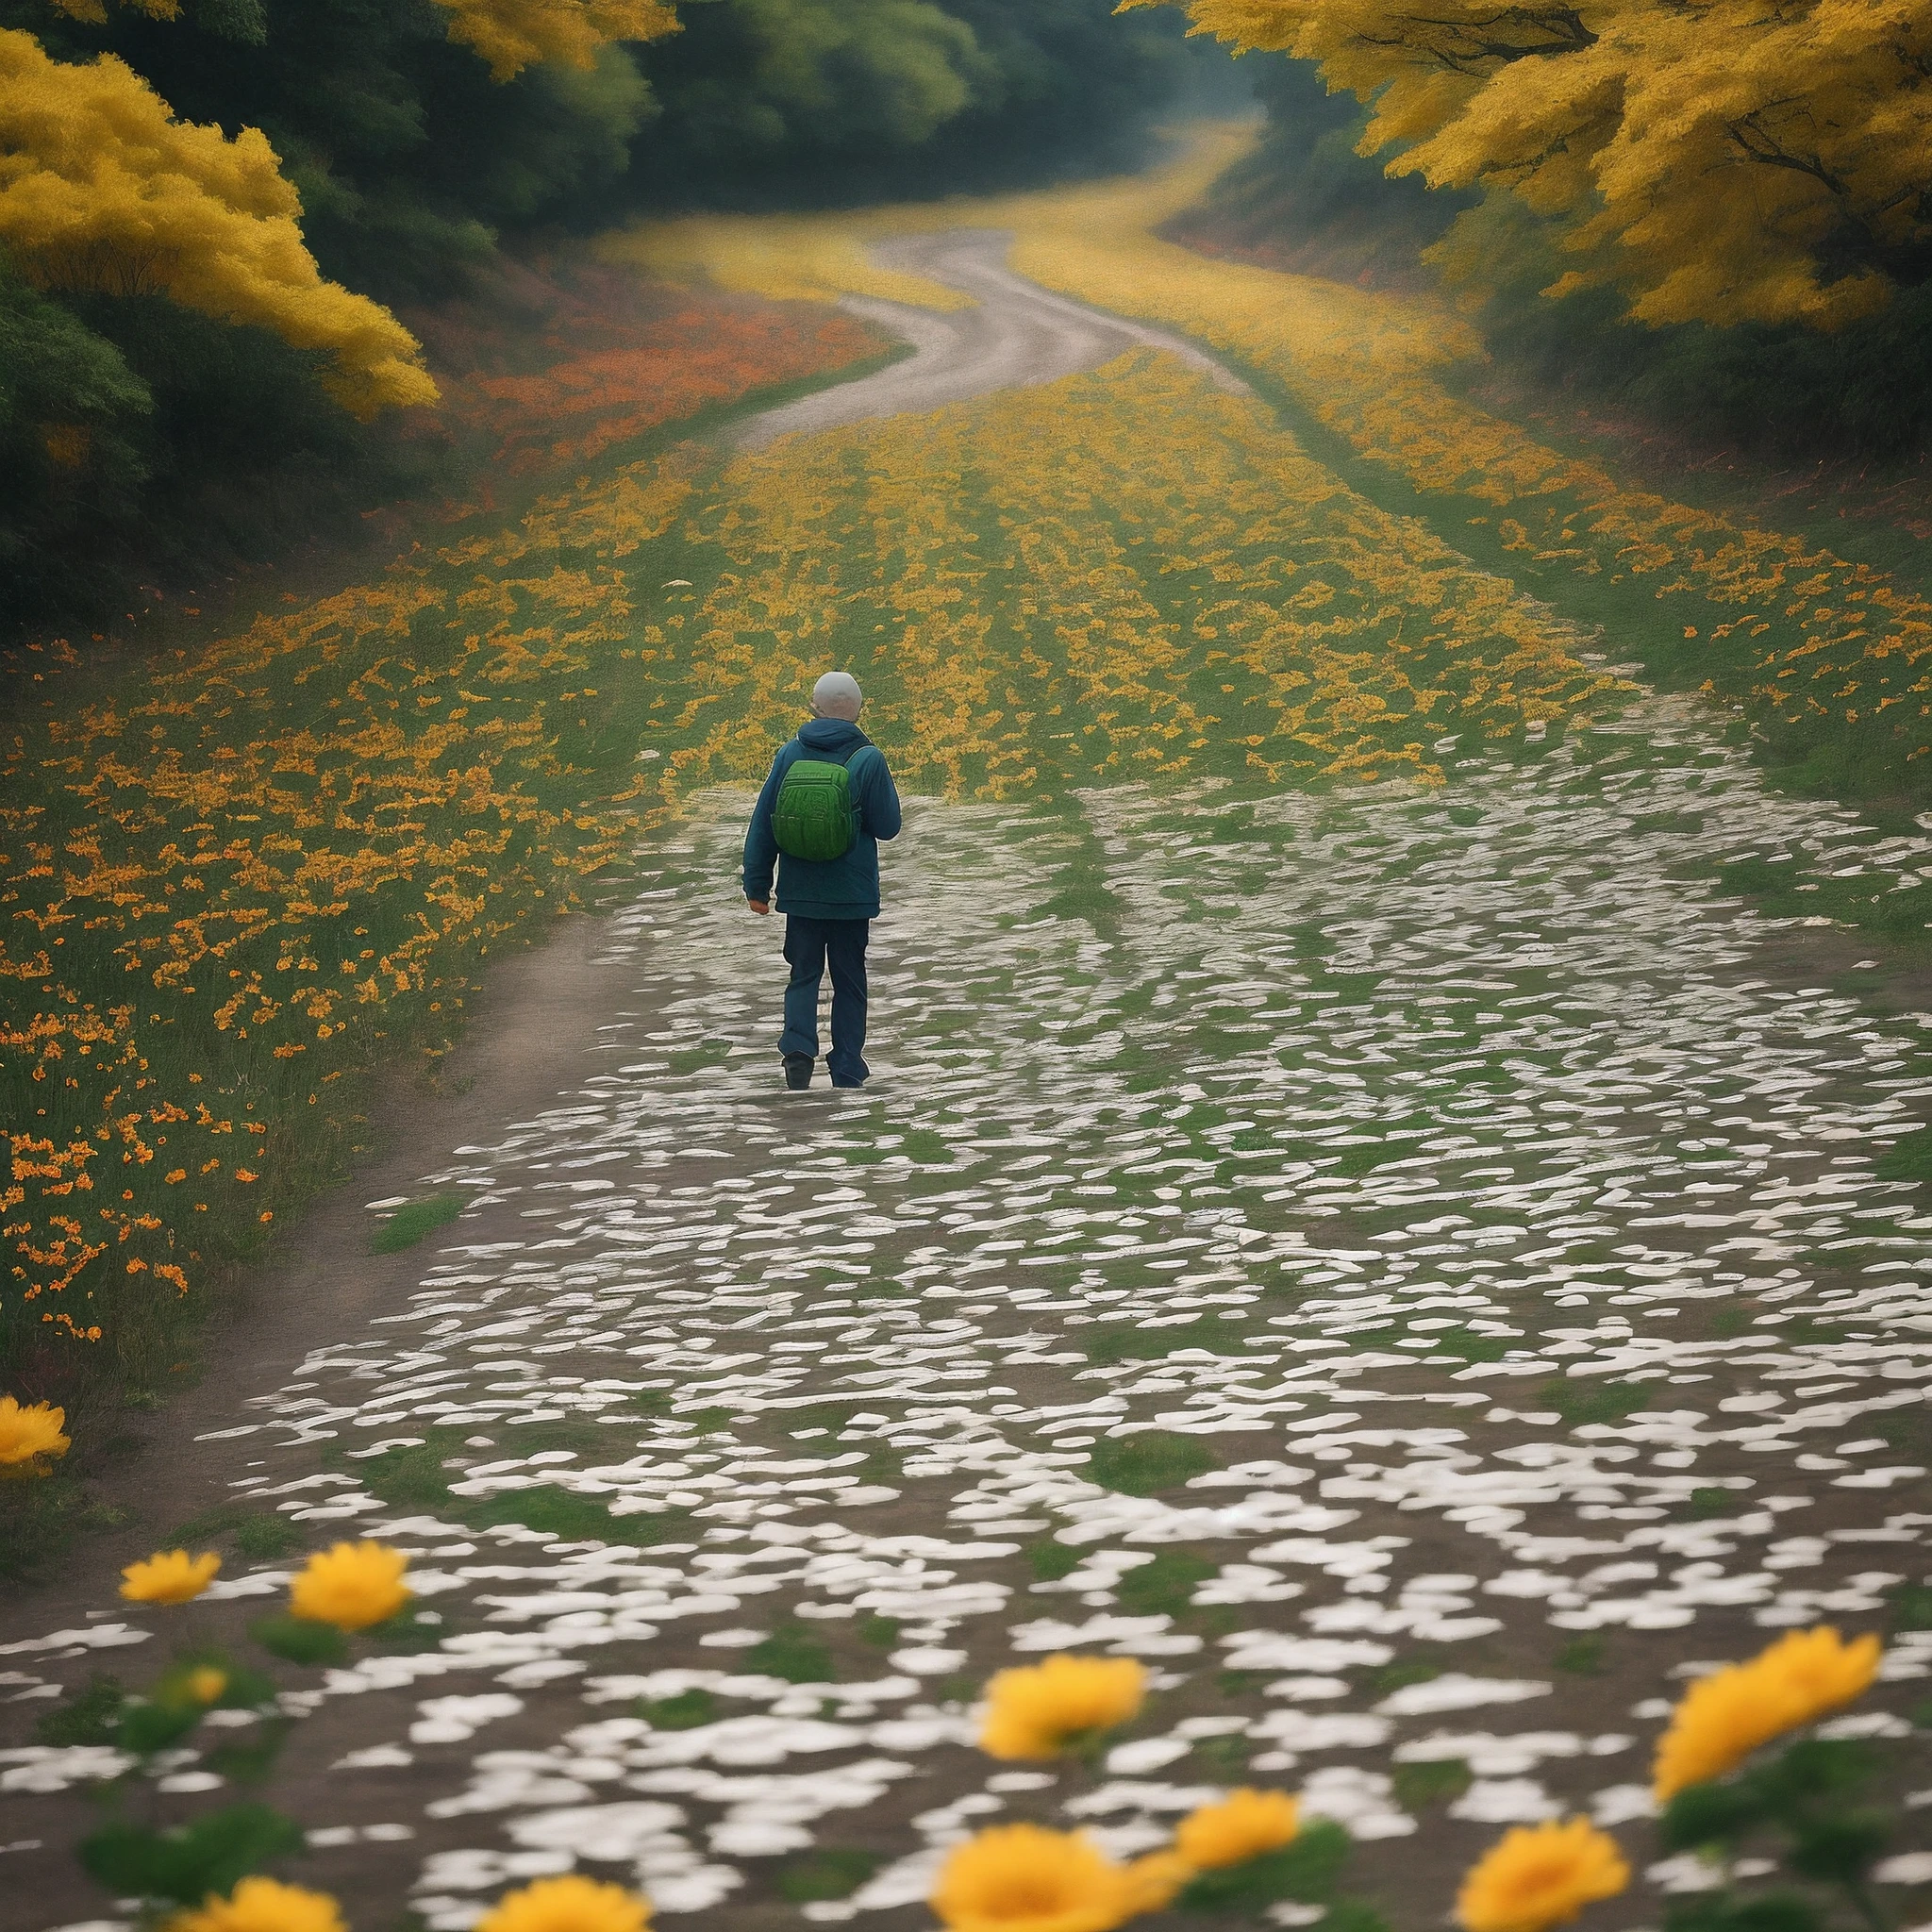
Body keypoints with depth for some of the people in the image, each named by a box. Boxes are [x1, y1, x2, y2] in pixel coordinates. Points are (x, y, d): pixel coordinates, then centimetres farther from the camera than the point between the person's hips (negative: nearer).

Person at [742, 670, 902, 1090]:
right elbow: (888, 826, -3)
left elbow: (762, 824, 0)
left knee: (803, 976, 11)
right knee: (849, 981, 11)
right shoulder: (868, 759, -10)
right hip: (852, 895, -1)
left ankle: (798, 1048, -13)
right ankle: (847, 1071, 13)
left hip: (800, 893, 1)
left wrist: (756, 883, 8)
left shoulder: (790, 755, -3)